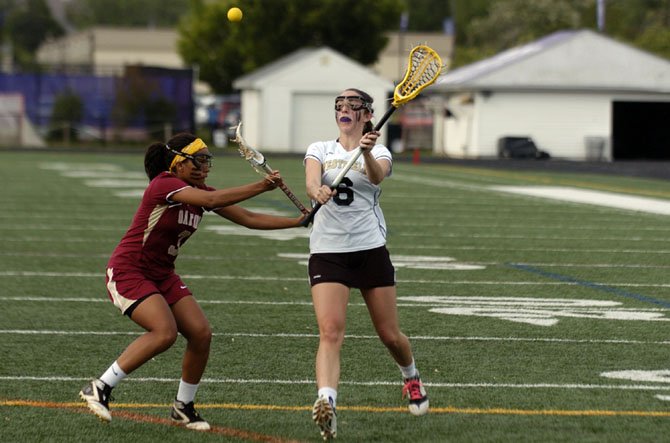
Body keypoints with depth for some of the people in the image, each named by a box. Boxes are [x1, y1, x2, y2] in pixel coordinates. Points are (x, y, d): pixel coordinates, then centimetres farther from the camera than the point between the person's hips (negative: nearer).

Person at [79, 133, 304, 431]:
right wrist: (261, 187, -34)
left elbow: (248, 218, 5)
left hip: (162, 276, 8)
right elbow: (212, 200, -35)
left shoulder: (199, 192, 4)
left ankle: (183, 407, 13)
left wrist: (300, 221, -2)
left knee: (201, 333, -4)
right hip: (127, 272, -8)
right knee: (165, 331, -27)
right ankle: (99, 389, -18)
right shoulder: (164, 184, -20)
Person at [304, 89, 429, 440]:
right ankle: (326, 402, -33)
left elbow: (377, 176, -22)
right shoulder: (319, 150, 7)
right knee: (330, 332, -19)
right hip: (327, 250, 0)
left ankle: (411, 378, 40)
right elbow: (311, 182, -15)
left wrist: (367, 152, -43)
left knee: (390, 335, 9)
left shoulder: (379, 152, 3)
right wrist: (318, 192, -39)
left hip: (371, 249, 0)